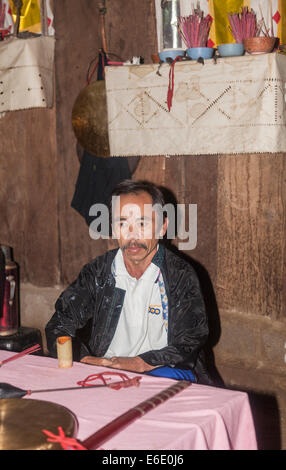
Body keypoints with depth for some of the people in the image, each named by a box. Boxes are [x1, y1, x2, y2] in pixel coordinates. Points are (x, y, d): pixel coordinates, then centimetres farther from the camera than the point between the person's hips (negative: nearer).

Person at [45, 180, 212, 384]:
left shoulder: (181, 274, -2)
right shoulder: (97, 272, 6)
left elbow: (189, 344, -7)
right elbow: (59, 326, 5)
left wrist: (138, 363, -21)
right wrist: (85, 360, -15)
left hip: (162, 370, -1)